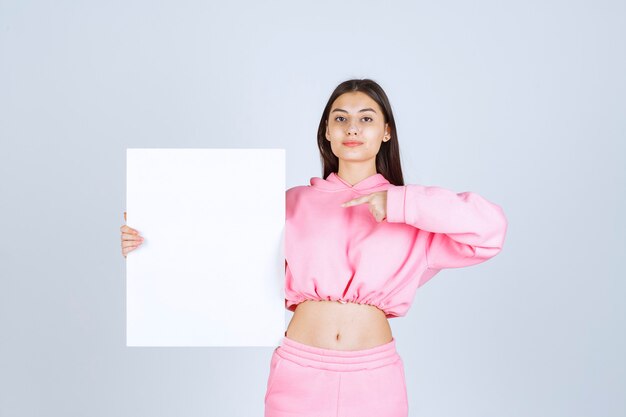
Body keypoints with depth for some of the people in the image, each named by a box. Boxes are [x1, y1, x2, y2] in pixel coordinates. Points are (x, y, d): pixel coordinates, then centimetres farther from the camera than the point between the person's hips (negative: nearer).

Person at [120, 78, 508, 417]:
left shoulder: (413, 212, 3)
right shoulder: (292, 203, 6)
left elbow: (490, 226, -11)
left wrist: (398, 204, -16)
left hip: (374, 377, 0)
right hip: (298, 371, 0)